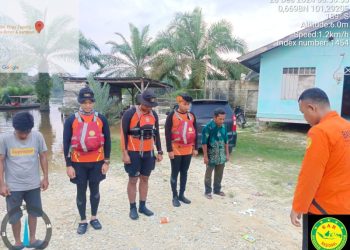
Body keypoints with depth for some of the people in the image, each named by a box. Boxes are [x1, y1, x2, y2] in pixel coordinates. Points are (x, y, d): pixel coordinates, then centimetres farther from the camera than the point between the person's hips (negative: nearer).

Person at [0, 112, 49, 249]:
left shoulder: (38, 136, -11)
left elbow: (43, 157, -1)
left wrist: (45, 177, 1)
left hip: (33, 184, 2)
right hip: (13, 186, -1)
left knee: (33, 212, 17)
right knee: (14, 216, 12)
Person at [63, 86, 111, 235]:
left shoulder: (101, 119, -2)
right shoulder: (71, 120, -6)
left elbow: (107, 140, 2)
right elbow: (66, 143, -2)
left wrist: (106, 161, 0)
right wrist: (68, 165, -5)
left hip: (97, 162, 1)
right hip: (78, 163, -1)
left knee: (95, 190, 13)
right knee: (81, 191, 10)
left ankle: (94, 218, 32)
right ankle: (83, 221, 27)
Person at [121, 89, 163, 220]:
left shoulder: (153, 115, 4)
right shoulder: (130, 113, -11)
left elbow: (156, 134, 10)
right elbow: (124, 134, -10)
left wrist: (159, 152, 9)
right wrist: (125, 153, -13)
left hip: (148, 153, 5)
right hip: (133, 153, -4)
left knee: (145, 179, 12)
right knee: (133, 180, 5)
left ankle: (142, 206, 26)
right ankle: (133, 208, 19)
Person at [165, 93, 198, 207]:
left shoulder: (192, 115, 7)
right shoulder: (172, 115, -8)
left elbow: (195, 132, 11)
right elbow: (167, 133, -10)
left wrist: (195, 148, 8)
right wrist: (169, 150, -14)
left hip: (188, 150, 5)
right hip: (176, 150, -5)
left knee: (184, 173, 13)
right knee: (175, 173, 5)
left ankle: (182, 195, 26)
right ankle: (175, 197, 17)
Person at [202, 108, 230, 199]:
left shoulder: (223, 127, 0)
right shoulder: (208, 127, -18)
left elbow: (226, 141, 10)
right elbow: (204, 143, -15)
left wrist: (227, 153, 10)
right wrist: (205, 156, -15)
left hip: (221, 155, 6)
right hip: (211, 155, -5)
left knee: (219, 174, 16)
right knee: (208, 174, 8)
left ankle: (217, 190, 33)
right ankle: (208, 191, 21)